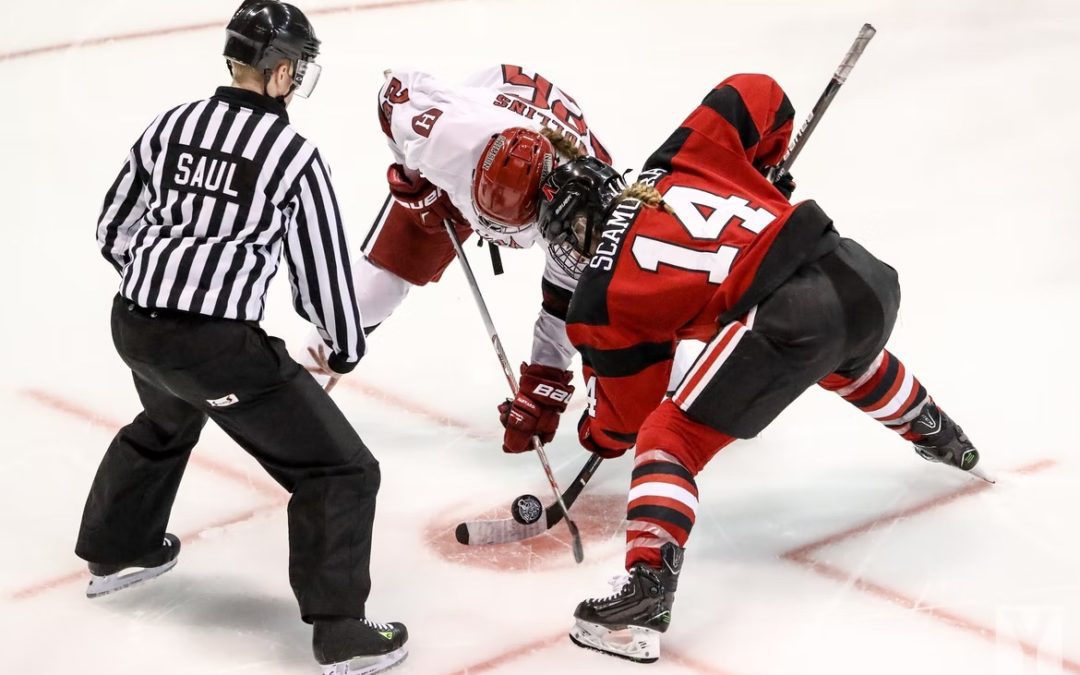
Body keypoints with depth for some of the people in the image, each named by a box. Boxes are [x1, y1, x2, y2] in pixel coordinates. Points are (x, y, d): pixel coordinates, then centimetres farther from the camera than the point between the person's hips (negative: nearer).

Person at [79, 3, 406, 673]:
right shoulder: (293, 154, -9)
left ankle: (116, 550, 55)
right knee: (340, 470, 3)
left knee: (166, 424, 41)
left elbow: (115, 229, 18)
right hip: (218, 344, -7)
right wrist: (346, 345, 14)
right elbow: (323, 263, -4)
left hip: (134, 324, 8)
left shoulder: (170, 125, 8)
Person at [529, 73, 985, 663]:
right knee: (854, 366, 42)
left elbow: (624, 418, 15)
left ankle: (647, 589, -15)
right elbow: (757, 95, 20)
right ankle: (941, 440, 65)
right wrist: (763, 171, 37)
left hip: (785, 319, -7)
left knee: (668, 436, 1)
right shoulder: (679, 160, 19)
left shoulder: (603, 298, 8)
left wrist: (597, 436, 39)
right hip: (861, 274, 8)